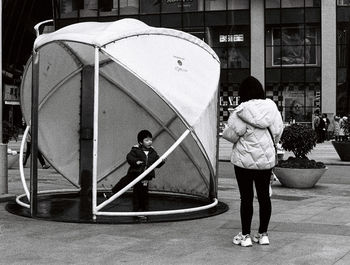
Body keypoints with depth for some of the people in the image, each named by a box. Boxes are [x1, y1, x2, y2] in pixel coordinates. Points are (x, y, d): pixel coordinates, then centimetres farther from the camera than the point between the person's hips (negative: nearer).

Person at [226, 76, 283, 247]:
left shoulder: (241, 111, -14)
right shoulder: (271, 107, -1)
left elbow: (232, 134, -13)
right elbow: (278, 132, 3)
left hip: (245, 159, -4)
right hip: (266, 158, 4)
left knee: (246, 197, 3)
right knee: (264, 196, 11)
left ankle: (245, 236, 9)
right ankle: (263, 234, 19)